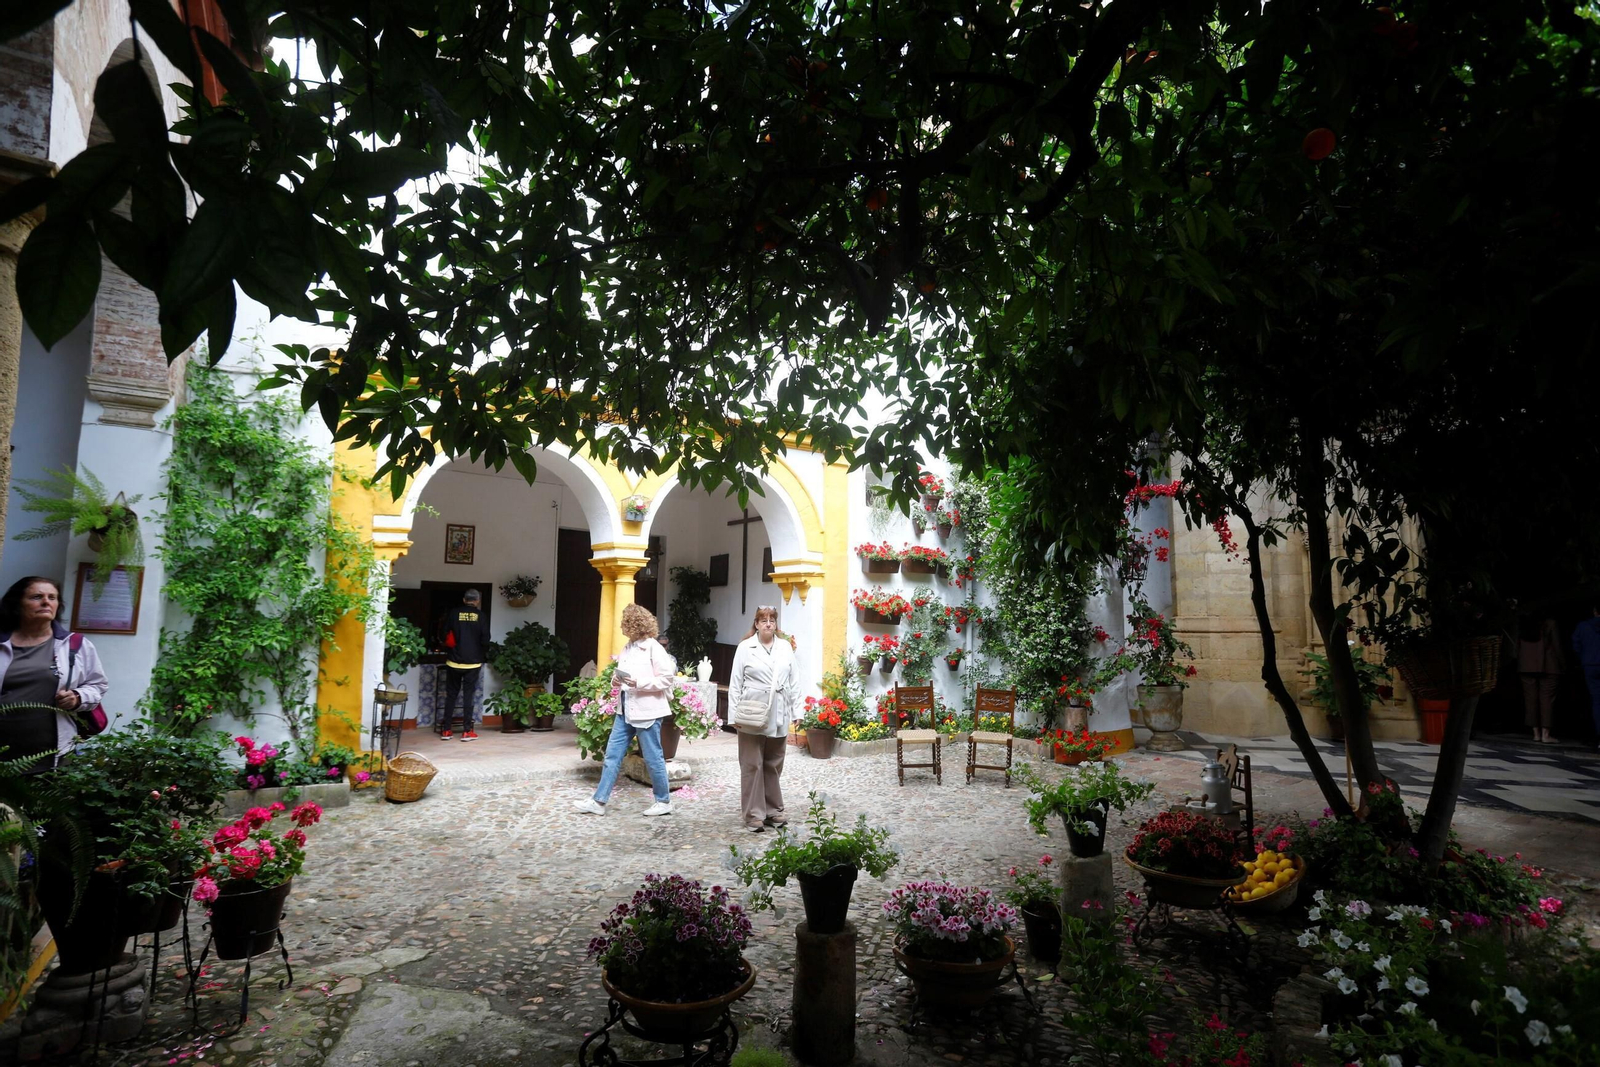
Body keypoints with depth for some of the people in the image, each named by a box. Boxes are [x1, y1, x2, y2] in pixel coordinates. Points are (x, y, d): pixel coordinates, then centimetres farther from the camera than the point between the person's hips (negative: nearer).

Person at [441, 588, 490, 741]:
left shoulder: (453, 614, -1)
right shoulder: (481, 616, -4)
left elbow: (445, 636, 1)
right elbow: (485, 639, -6)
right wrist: (482, 653, 12)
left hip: (454, 661, 1)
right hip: (473, 662, -1)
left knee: (451, 695, 10)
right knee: (468, 695, 3)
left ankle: (446, 730, 12)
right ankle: (467, 731, 2)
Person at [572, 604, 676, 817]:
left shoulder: (653, 648, -12)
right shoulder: (627, 648, 9)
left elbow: (667, 678, -16)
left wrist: (639, 683, -23)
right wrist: (618, 680, -1)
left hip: (646, 711, -7)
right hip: (625, 710, 8)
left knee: (653, 758, 4)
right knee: (613, 755, 9)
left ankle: (664, 802, 19)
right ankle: (599, 801, 16)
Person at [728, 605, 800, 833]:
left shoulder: (786, 647, 9)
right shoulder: (745, 647, -1)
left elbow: (794, 681, 9)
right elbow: (735, 683, -1)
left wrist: (796, 711, 6)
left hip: (778, 716, 3)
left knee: (773, 765, 11)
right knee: (752, 766, 2)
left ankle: (772, 810, 22)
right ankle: (754, 815, 9)